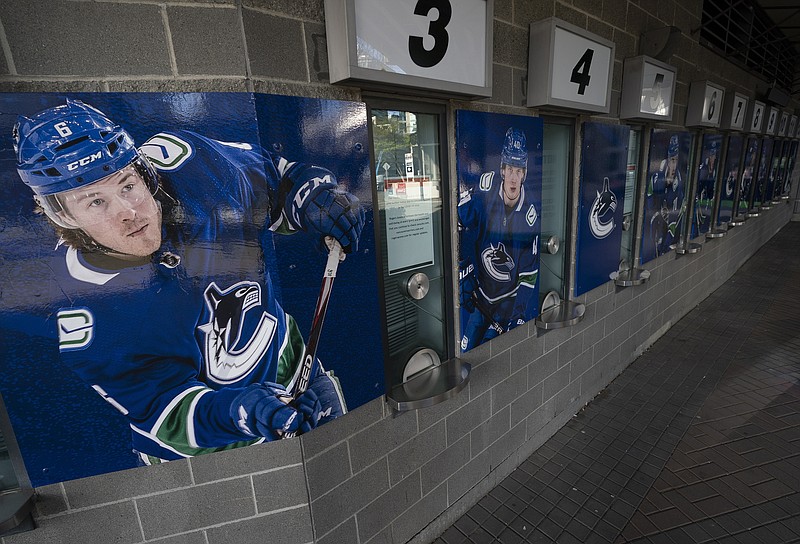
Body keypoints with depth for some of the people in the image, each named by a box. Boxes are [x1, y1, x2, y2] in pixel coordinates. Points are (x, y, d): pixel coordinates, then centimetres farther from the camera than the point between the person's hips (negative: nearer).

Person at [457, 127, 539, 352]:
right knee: (465, 350, 10)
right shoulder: (485, 189, -16)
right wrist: (464, 273, -10)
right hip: (480, 292, 1)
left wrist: (518, 316, -15)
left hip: (509, 298, -1)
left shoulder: (530, 213, -16)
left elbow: (529, 274, -10)